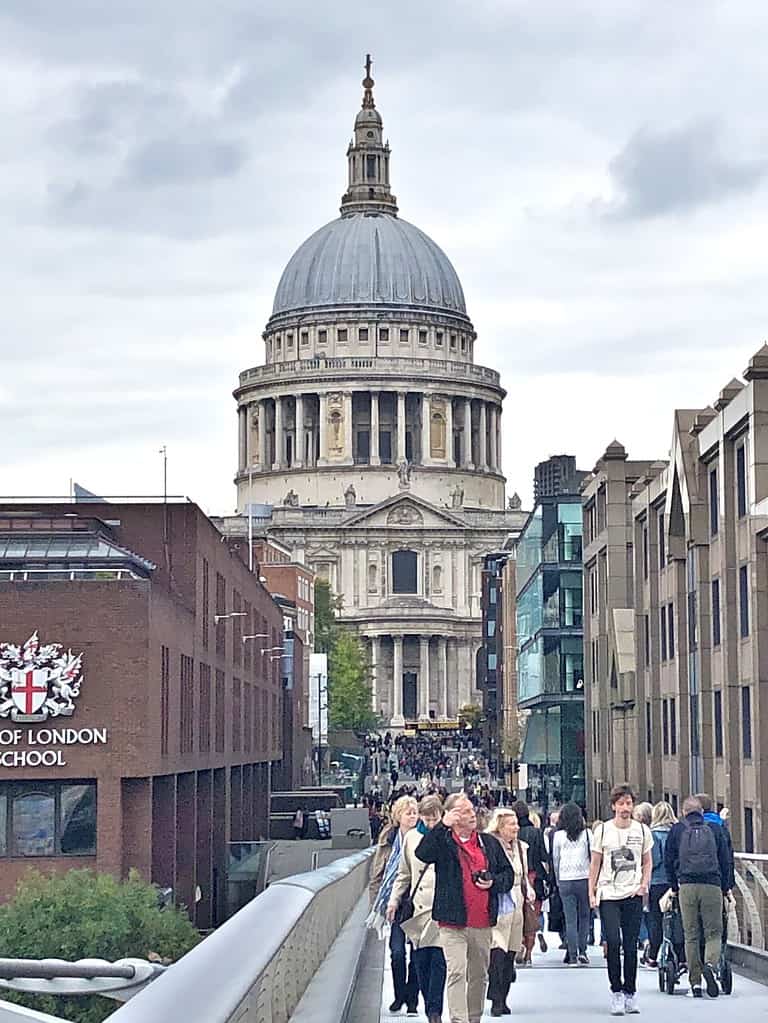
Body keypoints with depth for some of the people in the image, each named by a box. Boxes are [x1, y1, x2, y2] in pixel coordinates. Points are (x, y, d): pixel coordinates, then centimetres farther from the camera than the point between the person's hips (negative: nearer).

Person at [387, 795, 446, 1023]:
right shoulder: (412, 837, 11)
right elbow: (404, 874, 21)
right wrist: (393, 901, 14)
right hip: (418, 908, 4)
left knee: (438, 959, -9)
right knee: (420, 961, 3)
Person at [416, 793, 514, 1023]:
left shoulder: (490, 843, 11)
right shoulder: (443, 842, -1)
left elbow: (508, 875, 17)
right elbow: (422, 854, -22)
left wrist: (493, 883, -4)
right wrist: (442, 826, -24)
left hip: (483, 922, 4)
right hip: (453, 923, -4)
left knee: (479, 975, 14)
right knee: (456, 972, -14)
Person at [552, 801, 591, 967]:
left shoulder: (558, 835, 1)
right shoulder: (586, 834, -2)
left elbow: (555, 860, 6)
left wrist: (558, 881, 16)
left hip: (565, 880, 0)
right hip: (584, 878, 0)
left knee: (570, 919, 3)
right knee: (584, 916, 12)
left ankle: (572, 956, 1)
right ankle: (582, 951, 5)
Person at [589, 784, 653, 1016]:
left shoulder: (642, 830, 5)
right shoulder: (602, 830, 1)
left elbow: (647, 861, 16)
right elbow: (595, 864, 6)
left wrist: (644, 883, 0)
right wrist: (591, 892, 1)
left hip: (633, 895, 1)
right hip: (608, 895, -1)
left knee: (631, 946, 2)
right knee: (613, 942, -11)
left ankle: (630, 993, 12)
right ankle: (616, 992, -1)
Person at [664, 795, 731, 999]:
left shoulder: (677, 830, 10)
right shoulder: (715, 829, 11)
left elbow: (669, 860, 10)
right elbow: (725, 860, 11)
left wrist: (674, 886, 18)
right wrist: (726, 888, 18)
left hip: (687, 886, 0)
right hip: (712, 886, 0)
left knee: (691, 936, 6)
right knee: (713, 932, 4)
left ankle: (695, 983, 3)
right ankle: (710, 965, -24)